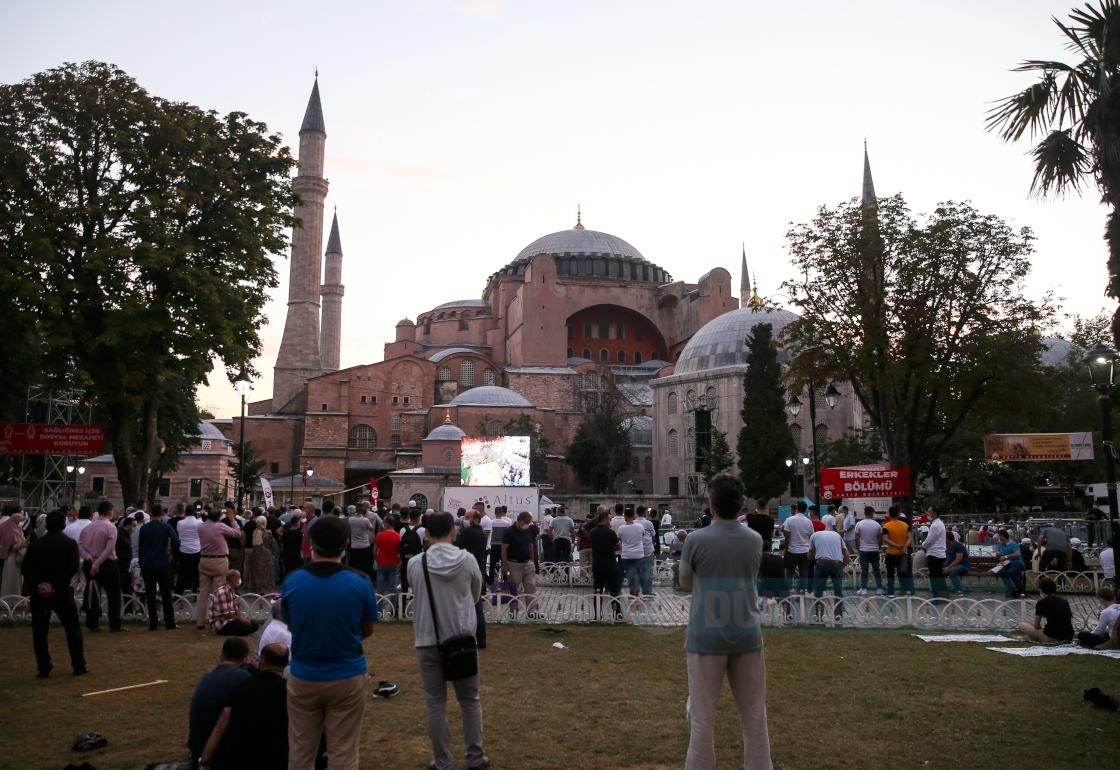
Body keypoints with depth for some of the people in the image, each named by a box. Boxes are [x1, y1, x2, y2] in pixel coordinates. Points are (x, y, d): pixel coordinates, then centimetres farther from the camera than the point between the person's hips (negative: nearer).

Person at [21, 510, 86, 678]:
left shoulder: (34, 544, 4)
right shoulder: (70, 544, -4)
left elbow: (26, 569, 0)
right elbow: (73, 568, -13)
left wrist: (36, 586, -5)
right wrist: (56, 586, -12)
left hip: (38, 593, 2)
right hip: (62, 593, -2)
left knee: (39, 631, 10)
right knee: (73, 628, 7)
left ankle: (43, 669, 8)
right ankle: (79, 666, 8)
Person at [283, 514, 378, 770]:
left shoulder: (292, 581, -9)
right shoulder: (360, 582, -13)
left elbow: (290, 626, 5)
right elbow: (367, 631, -1)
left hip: (303, 678, 2)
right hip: (348, 677, -1)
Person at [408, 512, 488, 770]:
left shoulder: (416, 564, -10)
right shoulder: (468, 560, -9)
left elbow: (416, 594, 5)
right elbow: (476, 596, 4)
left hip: (428, 641, 0)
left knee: (435, 704, 11)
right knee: (470, 700, 16)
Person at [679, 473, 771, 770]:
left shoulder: (696, 540, -11)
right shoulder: (755, 540, -1)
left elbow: (685, 583, 4)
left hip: (707, 636, -3)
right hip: (747, 635, 3)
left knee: (702, 715, 5)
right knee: (754, 714, 12)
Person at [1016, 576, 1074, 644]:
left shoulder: (1041, 603, -4)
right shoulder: (1064, 602, 11)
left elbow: (1036, 626, 2)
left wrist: (1042, 627, 24)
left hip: (1052, 638, -6)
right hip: (1069, 638, 6)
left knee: (1022, 626, 10)